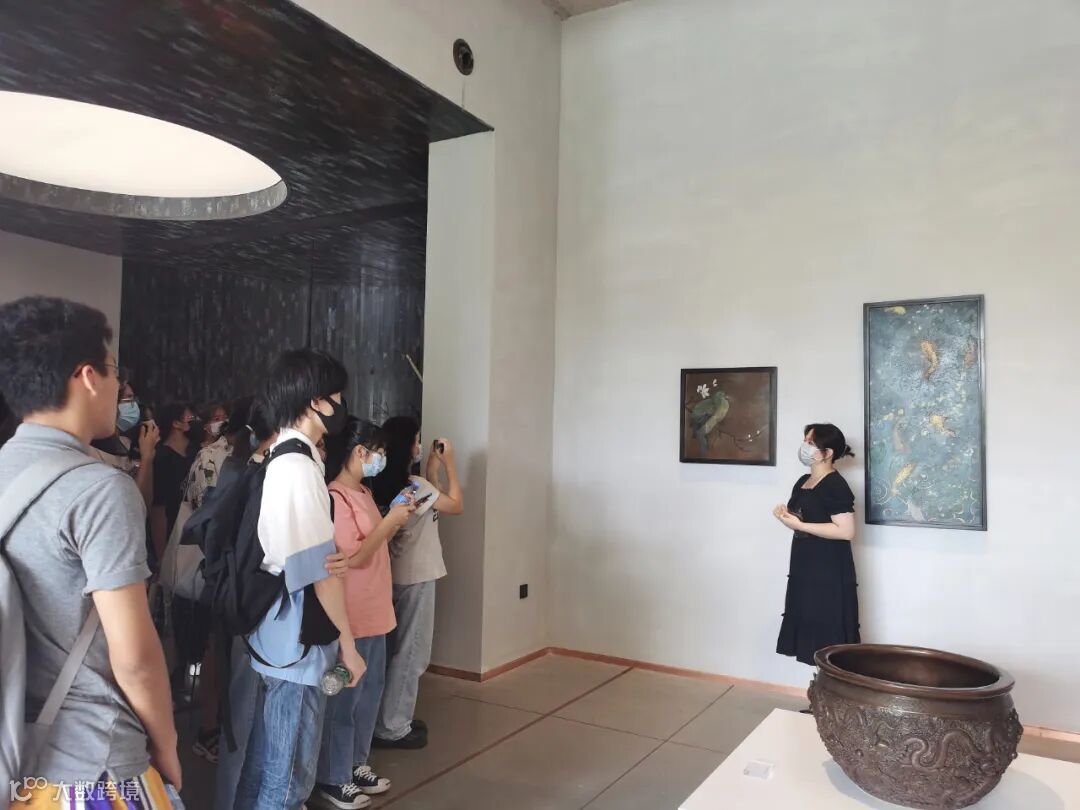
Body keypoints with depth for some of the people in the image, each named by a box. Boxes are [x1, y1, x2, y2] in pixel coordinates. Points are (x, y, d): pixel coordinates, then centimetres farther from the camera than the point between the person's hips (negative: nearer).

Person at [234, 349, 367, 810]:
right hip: (299, 645, -9)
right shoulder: (300, 467, -20)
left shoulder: (277, 461, 9)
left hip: (277, 640, 9)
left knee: (265, 765, 21)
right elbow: (322, 568, -19)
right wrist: (347, 640, -10)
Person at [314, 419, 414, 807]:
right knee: (343, 698, 4)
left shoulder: (363, 493, 11)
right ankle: (332, 779, 19)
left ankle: (355, 764, 33)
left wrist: (396, 519, 5)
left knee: (369, 692, 19)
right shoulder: (335, 498, -19)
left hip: (374, 613, 10)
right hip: (350, 617, -9)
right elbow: (353, 557, -21)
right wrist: (390, 521, -17)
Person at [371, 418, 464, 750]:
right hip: (415, 577, -9)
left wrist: (433, 467, 11)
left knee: (401, 649, 18)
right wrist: (449, 464, -3)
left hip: (398, 574, 9)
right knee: (410, 652, 2)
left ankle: (396, 718, 28)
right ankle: (391, 728, 10)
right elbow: (456, 506, -8)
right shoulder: (415, 486, -21)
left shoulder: (383, 484, 3)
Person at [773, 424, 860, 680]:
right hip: (805, 569, 9)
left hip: (829, 574, -9)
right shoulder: (803, 482, 12)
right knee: (814, 637, 13)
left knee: (830, 641, -2)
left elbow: (846, 531, -23)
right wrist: (786, 515, 1)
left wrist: (798, 524, -23)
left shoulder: (835, 485, -15)